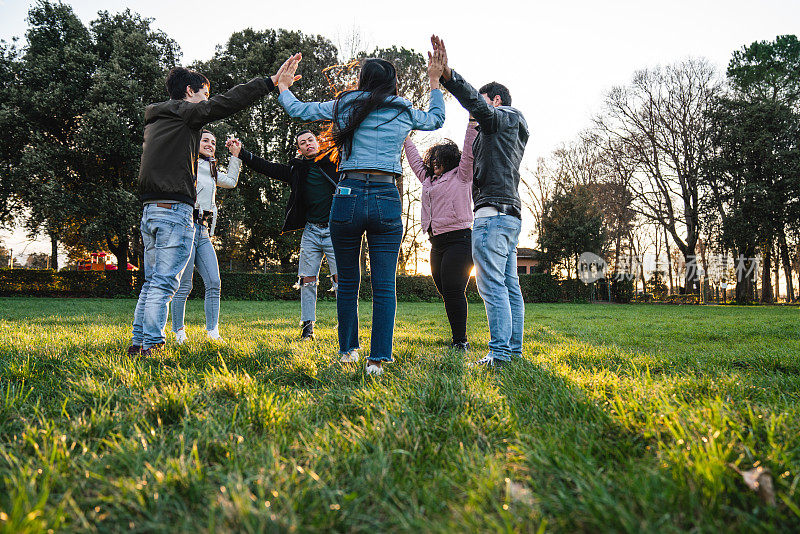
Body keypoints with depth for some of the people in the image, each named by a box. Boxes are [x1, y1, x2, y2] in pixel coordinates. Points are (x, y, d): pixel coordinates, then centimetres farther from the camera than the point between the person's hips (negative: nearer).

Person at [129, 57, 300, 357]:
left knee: (152, 281, 14)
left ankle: (138, 342, 18)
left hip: (150, 210, 9)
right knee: (164, 283, -7)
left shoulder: (155, 120, 21)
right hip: (175, 210, -9)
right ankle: (151, 346, -6)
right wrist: (271, 82, -12)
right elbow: (226, 103, -12)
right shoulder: (183, 112, -4)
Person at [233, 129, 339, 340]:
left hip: (334, 230, -3)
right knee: (307, 279, 2)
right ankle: (307, 326, 11)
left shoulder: (335, 161, 8)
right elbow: (266, 167, 11)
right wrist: (241, 153, 5)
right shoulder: (297, 169, 13)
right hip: (311, 231, 3)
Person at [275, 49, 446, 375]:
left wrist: (282, 86, 35)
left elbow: (297, 110, 17)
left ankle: (348, 350, 23)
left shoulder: (346, 106, 10)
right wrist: (435, 81, 42)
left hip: (349, 196, 1)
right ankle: (378, 359, -6)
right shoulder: (404, 112, 12)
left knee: (347, 283, 13)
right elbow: (437, 119, 32)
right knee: (384, 286, 0)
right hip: (387, 199, 0)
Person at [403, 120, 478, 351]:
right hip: (437, 244, 7)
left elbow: (469, 152, -3)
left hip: (458, 240, -7)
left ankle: (460, 341, -12)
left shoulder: (461, 176, 6)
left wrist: (473, 121, -8)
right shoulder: (429, 180, 24)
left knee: (453, 290, -15)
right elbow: (415, 161, 36)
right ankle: (458, 339, 10)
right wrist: (406, 138, 41)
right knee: (446, 292, 5)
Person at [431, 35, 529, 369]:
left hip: (493, 211, -10)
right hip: (510, 214, 10)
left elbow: (475, 102, -19)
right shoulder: (511, 132, 31)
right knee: (509, 285, 8)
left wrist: (447, 75, -30)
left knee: (492, 284, -14)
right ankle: (514, 351, 10)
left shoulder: (501, 118, 3)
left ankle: (499, 355, -16)